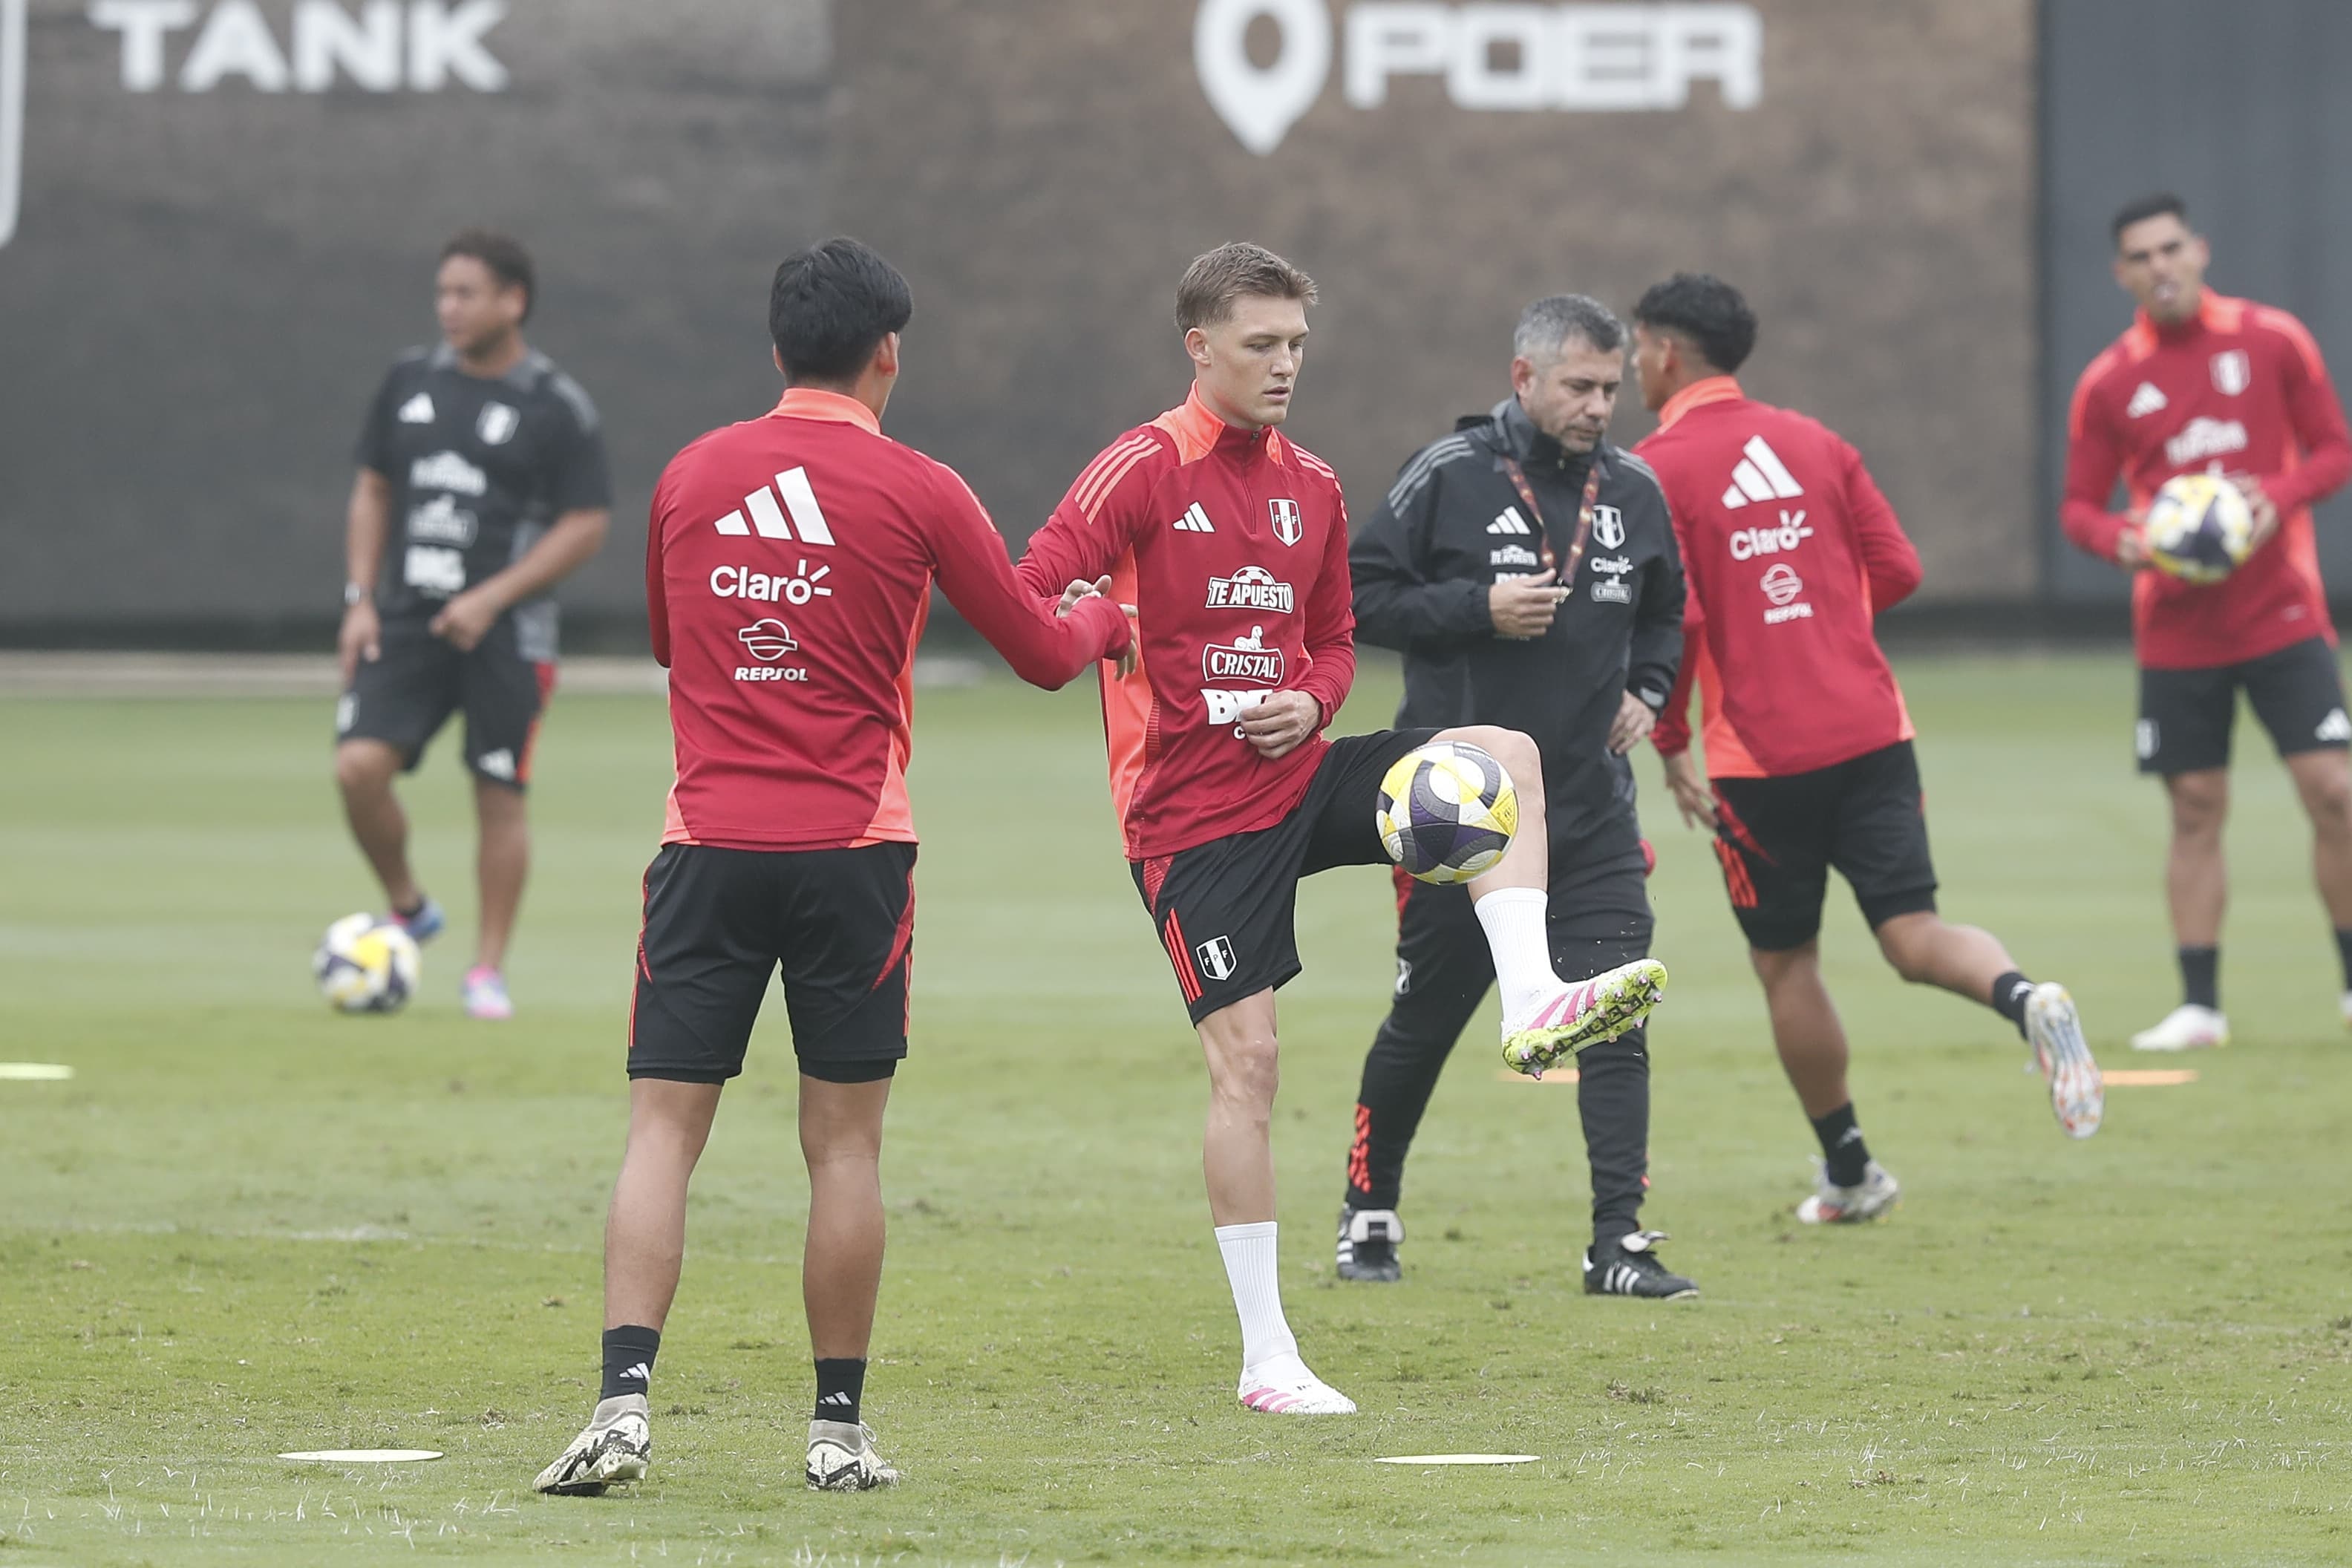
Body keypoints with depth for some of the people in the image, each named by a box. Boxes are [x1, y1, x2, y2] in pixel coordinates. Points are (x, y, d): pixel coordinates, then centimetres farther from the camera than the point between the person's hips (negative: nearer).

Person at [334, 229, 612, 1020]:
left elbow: (586, 526, -7)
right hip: (405, 620, 4)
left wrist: (492, 599, -16)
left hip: (504, 632, -4)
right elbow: (373, 490, 16)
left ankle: (488, 968, 12)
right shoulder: (411, 380, 9)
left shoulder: (558, 408, -6)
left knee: (499, 797, 1)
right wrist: (360, 599, 5)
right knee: (359, 765, -12)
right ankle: (408, 908, 11)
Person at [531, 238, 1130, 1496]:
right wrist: (1104, 619, 29)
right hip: (851, 849, -2)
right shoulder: (916, 493, -2)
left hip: (707, 844, 2)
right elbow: (1042, 654, 8)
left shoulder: (689, 477, 6)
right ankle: (838, 1428, 9)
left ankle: (624, 1403, -15)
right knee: (843, 1141, 6)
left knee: (663, 1128, 0)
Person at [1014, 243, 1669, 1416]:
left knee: (1506, 756, -13)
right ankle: (1266, 1359, -2)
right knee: (1246, 1058, -9)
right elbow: (1033, 595, -16)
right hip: (1193, 815, -6)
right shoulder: (1146, 470, -9)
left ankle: (1531, 1004, -24)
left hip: (1301, 777, 6)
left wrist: (1311, 701, -1)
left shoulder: (1311, 486, 10)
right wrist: (1106, 639, -33)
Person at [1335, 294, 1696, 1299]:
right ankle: (1367, 1214, 29)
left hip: (1592, 809, 3)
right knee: (1424, 1021, 9)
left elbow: (1664, 612, 23)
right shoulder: (1449, 478, -8)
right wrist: (1479, 608, -18)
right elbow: (1361, 593, -8)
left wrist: (1645, 691, 6)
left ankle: (1620, 1243, -8)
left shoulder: (1634, 492, 6)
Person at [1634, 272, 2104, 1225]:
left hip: (1762, 753, -4)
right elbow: (1898, 572, 10)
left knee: (1784, 963, 11)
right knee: (1913, 934, -2)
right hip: (1872, 733, 4)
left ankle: (1848, 1171, 18)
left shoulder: (1657, 468, -5)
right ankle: (2025, 999, -33)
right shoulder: (1812, 443, 11)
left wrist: (1669, 746, -4)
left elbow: (1672, 619, -15)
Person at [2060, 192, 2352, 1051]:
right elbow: (2080, 505, 6)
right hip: (2177, 631, 1)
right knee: (2196, 811, 2)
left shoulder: (2272, 341, -1)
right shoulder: (2108, 384, 1)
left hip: (2282, 616, -1)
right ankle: (2199, 1005, 9)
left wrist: (2280, 497, -17)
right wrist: (2121, 541, -17)